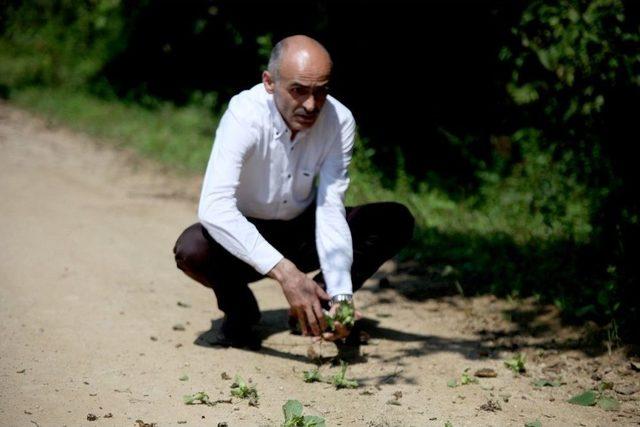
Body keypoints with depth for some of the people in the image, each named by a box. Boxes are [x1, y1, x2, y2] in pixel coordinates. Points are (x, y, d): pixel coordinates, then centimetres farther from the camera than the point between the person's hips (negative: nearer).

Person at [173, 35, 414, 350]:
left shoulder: (339, 121, -19)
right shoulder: (244, 116, -30)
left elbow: (330, 210, -21)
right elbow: (213, 207, -43)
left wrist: (340, 294, -35)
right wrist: (284, 272, -52)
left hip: (303, 232, 3)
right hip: (244, 236, -3)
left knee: (396, 221, -16)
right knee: (192, 249, -36)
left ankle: (324, 304, 1)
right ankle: (240, 310, -3)